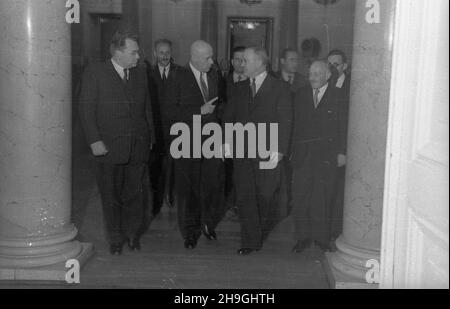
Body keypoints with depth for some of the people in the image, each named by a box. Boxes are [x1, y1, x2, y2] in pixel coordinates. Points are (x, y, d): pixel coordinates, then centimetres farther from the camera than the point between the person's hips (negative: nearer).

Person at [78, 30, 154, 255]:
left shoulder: (140, 73, 11)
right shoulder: (95, 73, -3)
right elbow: (86, 110, -5)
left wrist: (150, 136, 11)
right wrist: (94, 141, -11)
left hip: (139, 148, 3)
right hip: (109, 148, -3)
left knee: (137, 194, 6)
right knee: (111, 197, 8)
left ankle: (133, 234, 27)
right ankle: (115, 239, 24)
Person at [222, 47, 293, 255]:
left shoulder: (280, 88, -1)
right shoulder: (241, 89, 14)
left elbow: (284, 121, -6)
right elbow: (228, 116, 15)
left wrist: (279, 149, -14)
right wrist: (227, 139, 1)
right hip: (241, 152, 4)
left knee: (266, 196, 3)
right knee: (244, 197, 1)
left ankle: (265, 235, 28)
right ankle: (250, 241, 10)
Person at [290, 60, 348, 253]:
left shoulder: (337, 96, 3)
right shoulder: (301, 95, 13)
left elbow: (343, 127, 1)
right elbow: (295, 124, 11)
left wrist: (341, 152, -5)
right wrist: (293, 149, 5)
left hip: (326, 154, -3)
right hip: (303, 154, 3)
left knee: (322, 198, 1)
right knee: (299, 196, -1)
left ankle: (321, 238, 15)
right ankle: (303, 237, 12)